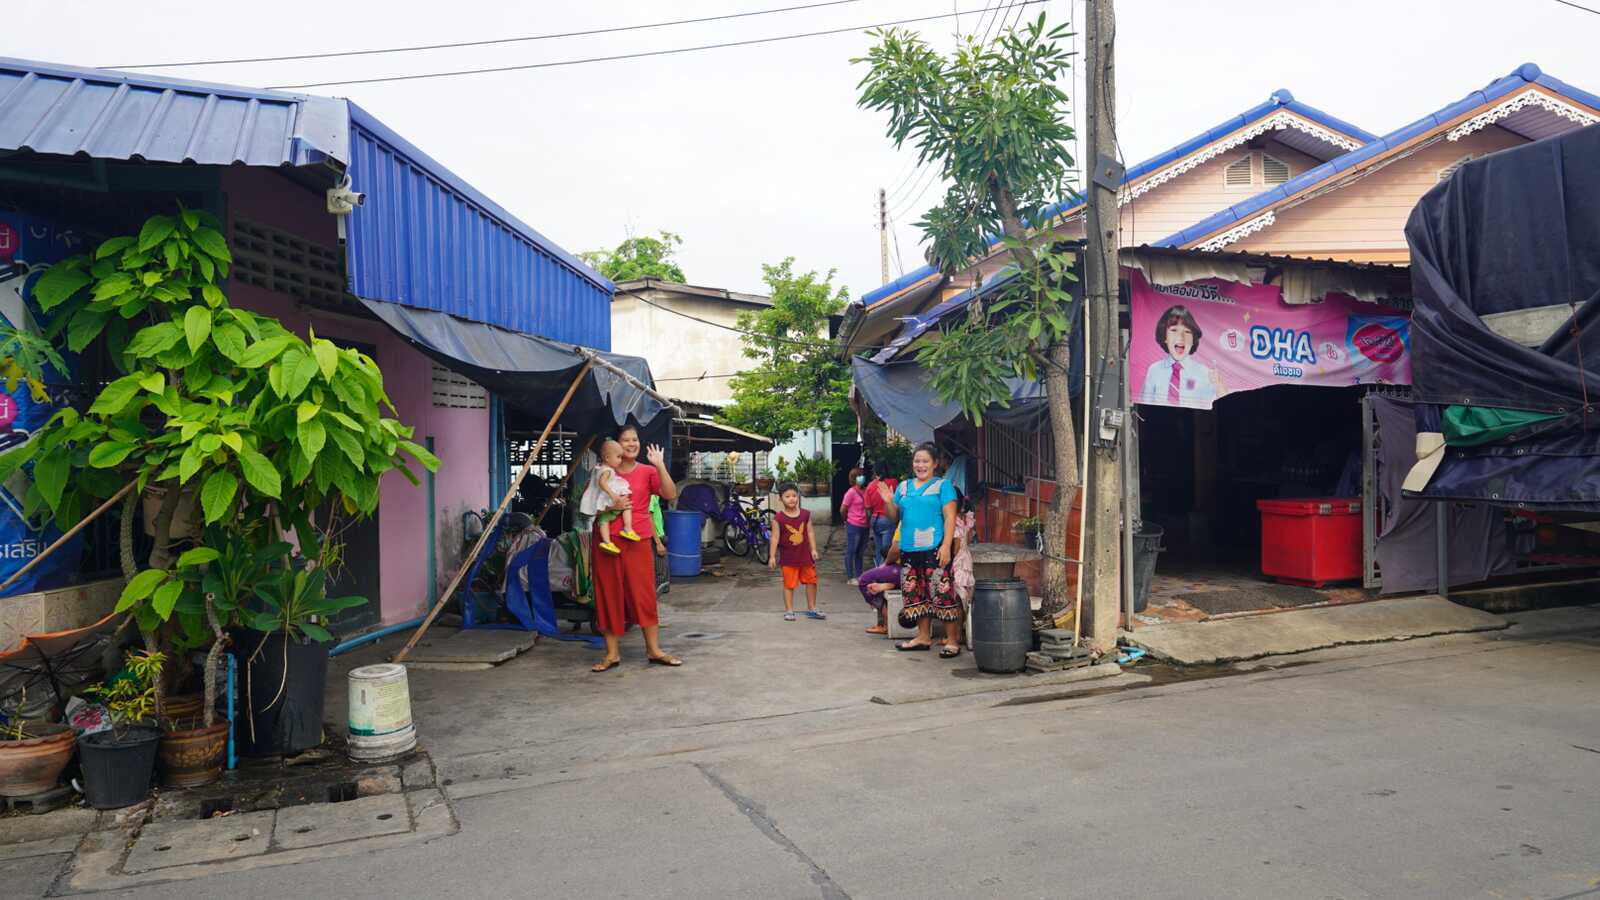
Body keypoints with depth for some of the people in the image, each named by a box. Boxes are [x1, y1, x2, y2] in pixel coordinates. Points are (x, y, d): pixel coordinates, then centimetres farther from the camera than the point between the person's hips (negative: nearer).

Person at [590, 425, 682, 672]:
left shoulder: (647, 472, 5)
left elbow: (670, 494, -8)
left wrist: (660, 466, -17)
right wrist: (610, 505, -11)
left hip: (637, 540, -1)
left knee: (643, 594, 1)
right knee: (609, 595, 4)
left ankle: (653, 650, 11)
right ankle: (612, 653, 11)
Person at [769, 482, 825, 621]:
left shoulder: (805, 514, 0)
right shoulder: (778, 518, -11)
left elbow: (810, 532, 4)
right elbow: (775, 537, -9)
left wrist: (813, 549, -1)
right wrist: (772, 556, -10)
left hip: (805, 555, 4)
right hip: (788, 557, -4)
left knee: (811, 581, 12)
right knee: (789, 584, 3)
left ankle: (812, 609, 27)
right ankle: (789, 611, 14)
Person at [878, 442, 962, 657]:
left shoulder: (942, 485, 0)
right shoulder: (904, 486, 16)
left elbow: (950, 517, -6)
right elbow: (895, 516, 19)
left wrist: (946, 546, -16)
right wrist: (888, 501, -2)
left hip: (934, 549, -6)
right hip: (909, 549, 6)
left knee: (942, 594, -8)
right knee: (916, 594, 12)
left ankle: (953, 640, -2)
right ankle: (924, 637, 23)